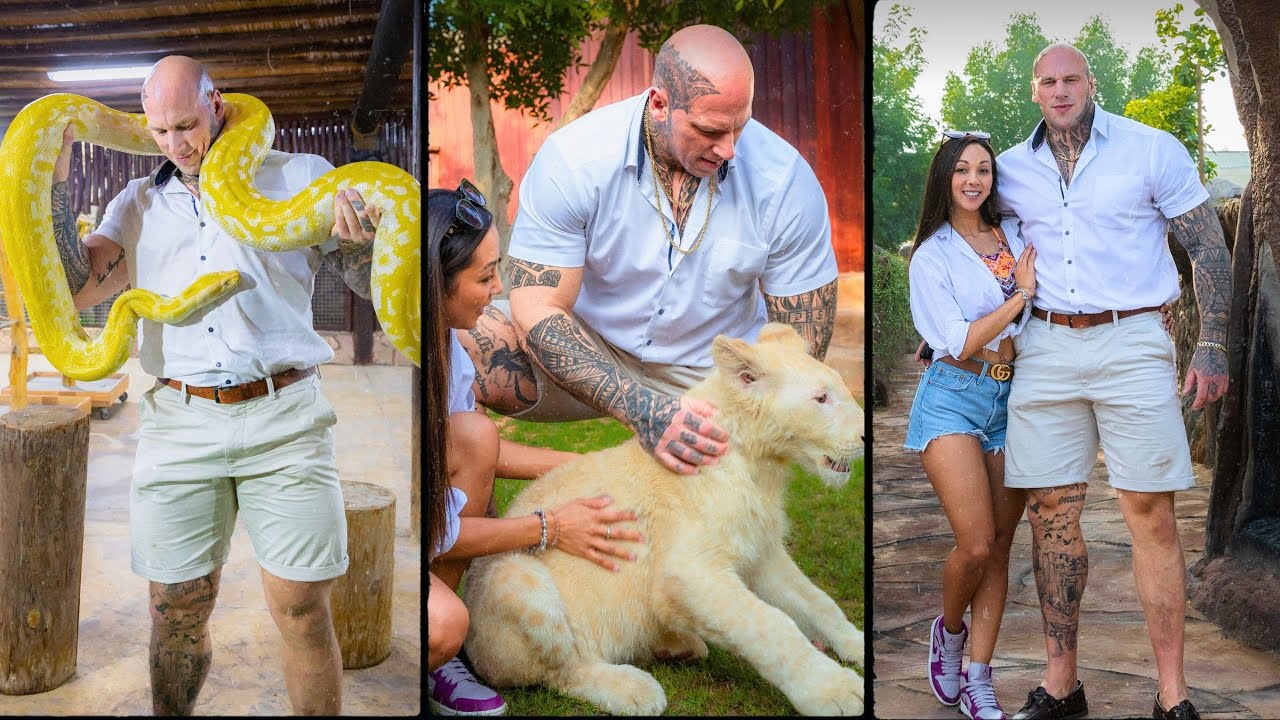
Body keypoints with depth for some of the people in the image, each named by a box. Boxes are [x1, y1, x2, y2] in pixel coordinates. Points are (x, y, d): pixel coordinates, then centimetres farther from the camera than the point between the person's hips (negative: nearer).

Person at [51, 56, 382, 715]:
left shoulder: (301, 178, 9)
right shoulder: (138, 203, 17)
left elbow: (377, 283, 6)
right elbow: (75, 288, 5)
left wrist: (362, 237, -16)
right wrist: (55, 179, 1)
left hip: (284, 418, -2)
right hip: (177, 421, 2)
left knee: (301, 609, -2)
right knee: (175, 611, 6)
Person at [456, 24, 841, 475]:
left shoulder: (787, 180, -17)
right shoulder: (571, 160, -21)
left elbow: (800, 341, -9)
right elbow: (539, 309, -24)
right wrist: (641, 409, -38)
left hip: (715, 371, 2)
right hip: (591, 351, -2)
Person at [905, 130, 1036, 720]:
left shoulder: (1015, 237, 11)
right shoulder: (931, 257, -2)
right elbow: (959, 343, -10)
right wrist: (1020, 295, -7)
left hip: (1011, 400, 4)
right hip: (954, 399, -4)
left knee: (999, 545, 2)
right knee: (976, 544, -13)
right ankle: (949, 629, 19)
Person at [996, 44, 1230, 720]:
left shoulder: (1154, 151, 1)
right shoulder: (1013, 169, 10)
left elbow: (1209, 247, 2)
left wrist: (1212, 347, -5)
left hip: (1131, 342, -3)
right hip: (1046, 347, 3)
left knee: (1152, 515, -4)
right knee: (1051, 513, 3)